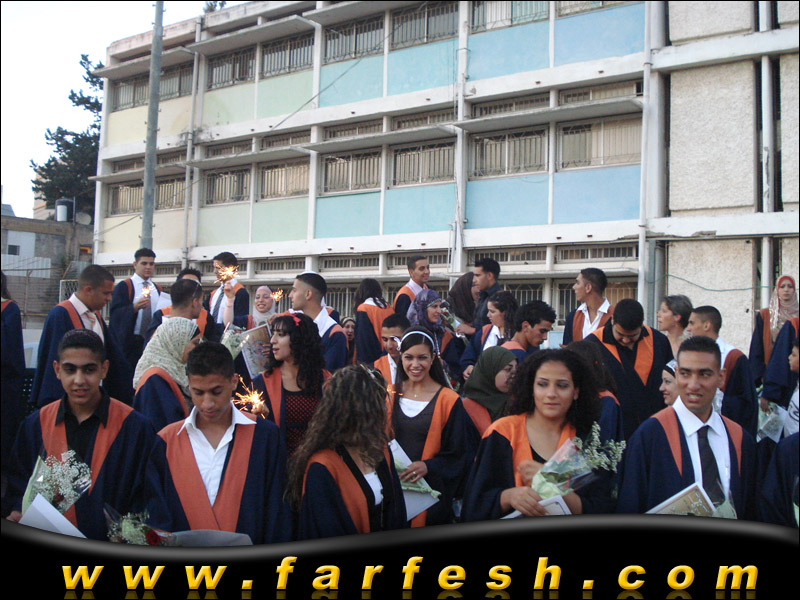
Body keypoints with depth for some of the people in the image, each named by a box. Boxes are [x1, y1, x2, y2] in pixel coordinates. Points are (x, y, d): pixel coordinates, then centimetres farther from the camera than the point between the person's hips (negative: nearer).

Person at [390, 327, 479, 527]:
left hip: (430, 491, -3)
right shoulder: (392, 395, 4)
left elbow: (458, 453, -4)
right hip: (393, 485, 3)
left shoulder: (447, 400, -6)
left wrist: (428, 466, -19)